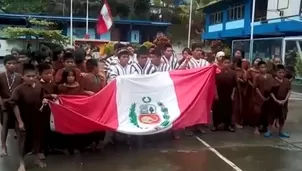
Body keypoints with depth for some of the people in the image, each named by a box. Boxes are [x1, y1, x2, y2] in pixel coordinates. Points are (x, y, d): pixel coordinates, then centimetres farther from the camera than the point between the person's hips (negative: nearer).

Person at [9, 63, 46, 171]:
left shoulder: (40, 87, -5)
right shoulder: (19, 89, -18)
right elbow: (14, 105, -15)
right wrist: (20, 121, -14)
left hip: (37, 119, 4)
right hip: (24, 120, -4)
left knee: (37, 138, 17)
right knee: (23, 140, 8)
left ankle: (37, 159, 37)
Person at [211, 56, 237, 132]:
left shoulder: (233, 73, 0)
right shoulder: (218, 72, -5)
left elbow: (234, 85, 4)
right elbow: (215, 84, -3)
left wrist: (232, 94, 0)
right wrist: (216, 94, -6)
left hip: (229, 95, 2)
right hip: (219, 95, -1)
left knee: (228, 110, 8)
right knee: (217, 110, 3)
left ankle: (228, 125, 20)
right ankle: (215, 125, 13)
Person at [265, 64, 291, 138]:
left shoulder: (287, 81, 1)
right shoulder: (272, 81, -11)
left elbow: (289, 91, -1)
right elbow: (271, 92, -10)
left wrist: (285, 100, -12)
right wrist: (276, 100, -16)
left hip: (284, 102, 4)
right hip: (274, 102, -4)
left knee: (282, 117, 13)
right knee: (272, 116, 3)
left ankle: (281, 131, 25)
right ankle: (269, 131, 14)